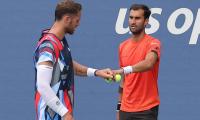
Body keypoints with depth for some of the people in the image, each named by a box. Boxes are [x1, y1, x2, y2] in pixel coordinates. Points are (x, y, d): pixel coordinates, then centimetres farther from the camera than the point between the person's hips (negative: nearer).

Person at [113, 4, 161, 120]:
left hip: (147, 110, -6)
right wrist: (119, 106, 17)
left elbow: (148, 63, -33)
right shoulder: (123, 46, 11)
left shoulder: (153, 43, -10)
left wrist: (124, 70, -47)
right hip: (126, 109, 6)